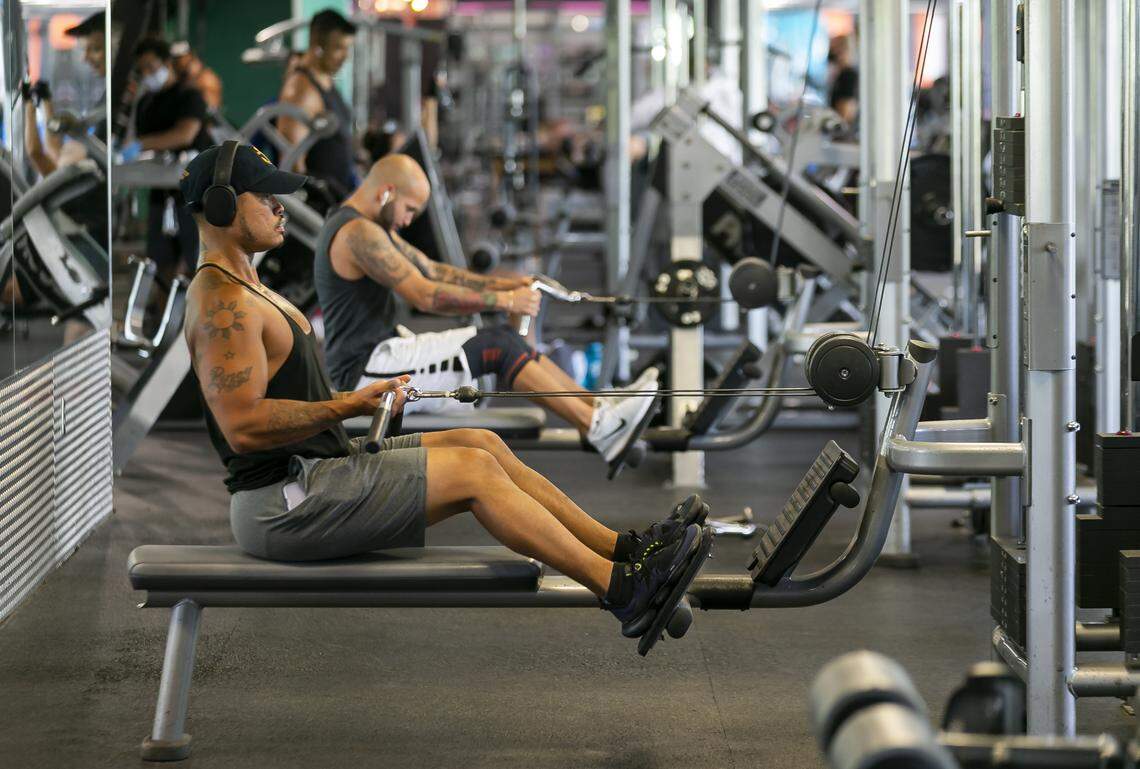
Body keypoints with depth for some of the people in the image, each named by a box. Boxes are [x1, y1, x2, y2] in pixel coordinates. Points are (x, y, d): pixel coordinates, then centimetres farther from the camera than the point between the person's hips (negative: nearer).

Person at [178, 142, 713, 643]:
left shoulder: (242, 288, 18)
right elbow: (243, 425, -25)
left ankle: (625, 550, 6)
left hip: (314, 474, 11)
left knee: (483, 445, 6)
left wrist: (354, 398, 12)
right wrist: (348, 407, -20)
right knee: (473, 472, -14)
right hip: (282, 508, -11)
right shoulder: (222, 303, -17)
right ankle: (623, 590, -15)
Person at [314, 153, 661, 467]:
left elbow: (431, 271, 19)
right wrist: (505, 300, -17)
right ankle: (597, 429, -21)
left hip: (381, 353, 10)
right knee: (497, 348, -17)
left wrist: (503, 284, 7)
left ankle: (599, 406, 1)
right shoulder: (358, 234, -19)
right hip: (367, 370, -10)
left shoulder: (370, 227, 16)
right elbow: (426, 296, -23)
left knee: (506, 339, 4)